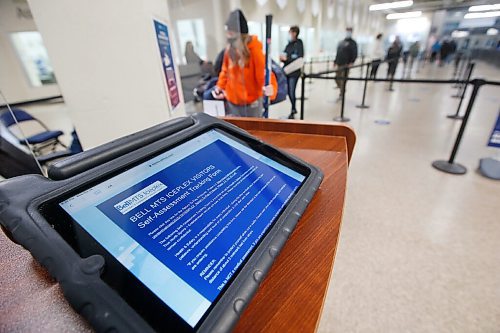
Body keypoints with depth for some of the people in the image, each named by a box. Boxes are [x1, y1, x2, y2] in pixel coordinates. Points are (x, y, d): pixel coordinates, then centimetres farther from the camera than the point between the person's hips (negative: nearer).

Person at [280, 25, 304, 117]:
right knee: (289, 91, 11)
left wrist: (286, 58, -18)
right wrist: (282, 58, -2)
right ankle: (293, 109, 29)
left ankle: (292, 111, 11)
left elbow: (299, 58, -17)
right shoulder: (289, 44, 13)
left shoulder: (299, 44, -7)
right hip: (287, 71, 7)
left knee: (292, 92, -5)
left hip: (294, 72, -7)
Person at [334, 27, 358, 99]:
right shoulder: (341, 42, 18)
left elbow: (355, 54, -8)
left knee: (343, 79, -6)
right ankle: (342, 89, 30)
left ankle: (341, 94, 2)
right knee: (337, 78, 8)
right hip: (339, 64, 6)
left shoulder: (353, 43, -1)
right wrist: (335, 61, 17)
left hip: (346, 64, -6)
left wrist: (352, 62, -22)